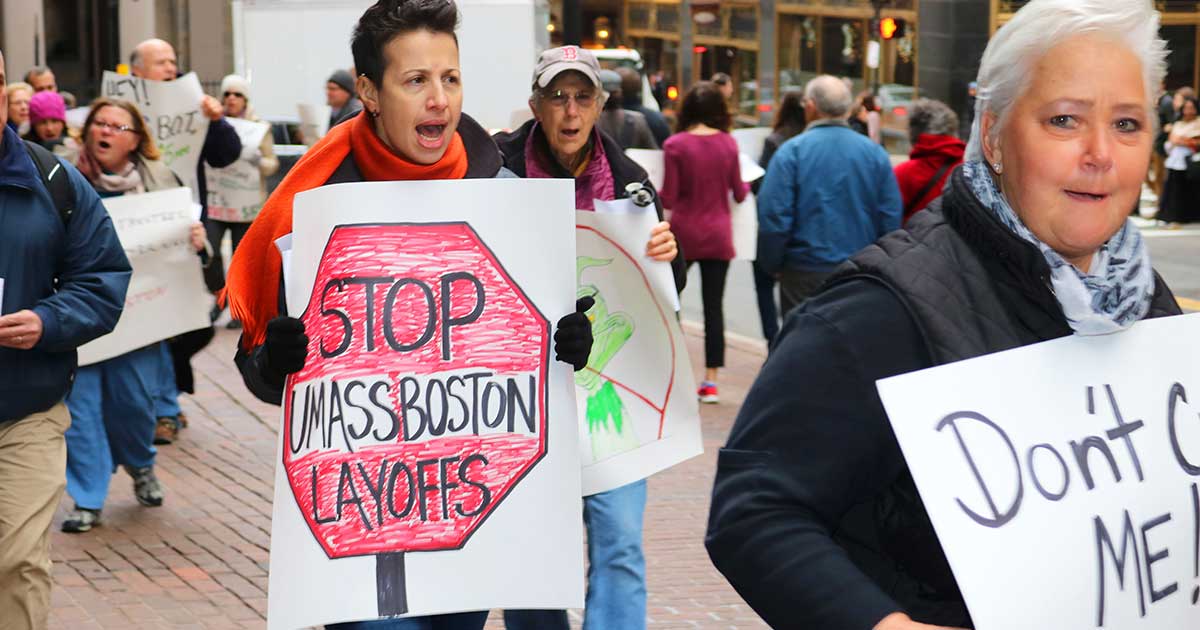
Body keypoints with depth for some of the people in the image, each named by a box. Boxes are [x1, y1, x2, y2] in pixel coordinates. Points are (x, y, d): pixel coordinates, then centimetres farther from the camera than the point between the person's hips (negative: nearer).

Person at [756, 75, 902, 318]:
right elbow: (892, 219, 1)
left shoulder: (791, 152, -8)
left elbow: (773, 217, -11)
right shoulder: (875, 153, 1)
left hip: (805, 274, -3)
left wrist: (772, 265, 3)